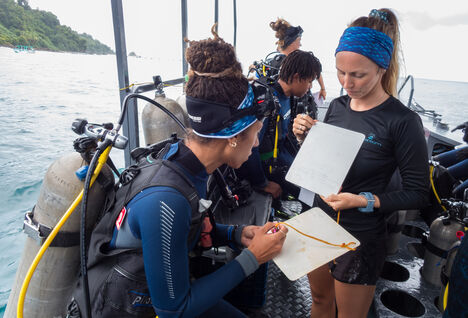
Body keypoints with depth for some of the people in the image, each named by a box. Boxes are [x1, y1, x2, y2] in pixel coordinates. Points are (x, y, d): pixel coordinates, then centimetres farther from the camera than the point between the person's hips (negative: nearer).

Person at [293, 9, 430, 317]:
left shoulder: (403, 121, -19)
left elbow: (418, 193, -14)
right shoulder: (337, 106, -3)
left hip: (360, 236, -4)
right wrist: (306, 137, -11)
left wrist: (364, 201, -26)